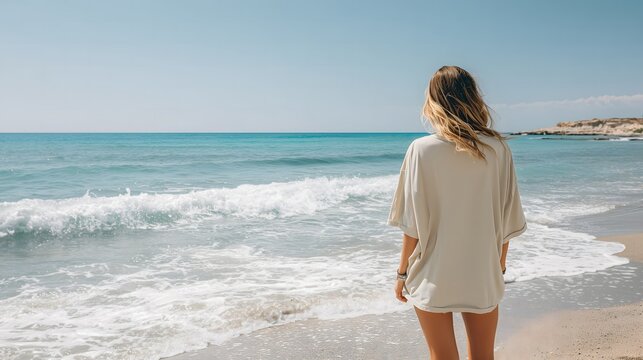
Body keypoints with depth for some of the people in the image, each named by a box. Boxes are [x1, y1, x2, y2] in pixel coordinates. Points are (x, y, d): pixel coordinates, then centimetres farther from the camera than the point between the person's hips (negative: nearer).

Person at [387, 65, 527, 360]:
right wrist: (500, 267, 14)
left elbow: (414, 223, -10)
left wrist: (402, 272, 2)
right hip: (482, 277, 2)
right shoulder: (498, 149, -5)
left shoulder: (422, 149, -12)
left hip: (433, 277, -2)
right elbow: (507, 220, 1)